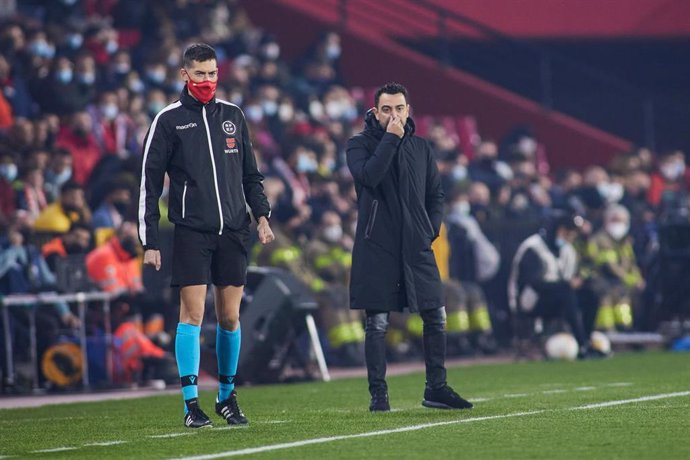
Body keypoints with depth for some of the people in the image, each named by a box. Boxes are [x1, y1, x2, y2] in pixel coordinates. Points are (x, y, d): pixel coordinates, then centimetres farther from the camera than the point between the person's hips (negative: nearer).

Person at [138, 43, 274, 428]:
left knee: (230, 316, 6)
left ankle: (227, 396, 19)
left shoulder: (233, 115, 11)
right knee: (193, 313, -8)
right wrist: (150, 241, -5)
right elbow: (149, 183, 0)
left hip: (234, 231, 4)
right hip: (191, 232, -3)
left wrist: (262, 214, 6)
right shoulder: (169, 120, 0)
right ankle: (192, 403, -6)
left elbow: (251, 173, 20)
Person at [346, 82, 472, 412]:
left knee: (436, 317, 3)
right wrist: (390, 138, -17)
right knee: (377, 323, -2)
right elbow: (368, 176, -21)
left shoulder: (421, 148, 12)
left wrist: (431, 229, 4)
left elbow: (436, 194, 18)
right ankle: (378, 393, 5)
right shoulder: (359, 145, 0)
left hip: (416, 248, 4)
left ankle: (436, 388, 13)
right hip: (376, 248, -4)